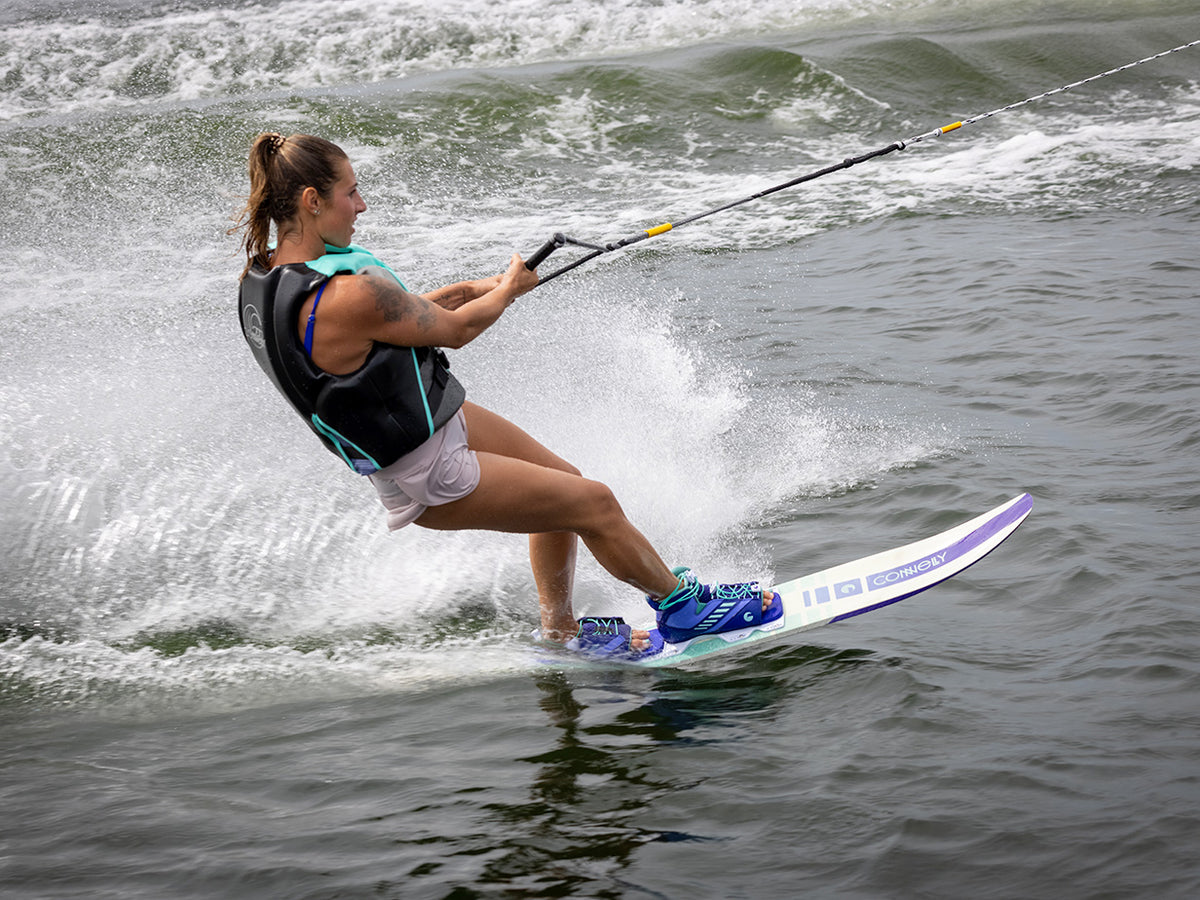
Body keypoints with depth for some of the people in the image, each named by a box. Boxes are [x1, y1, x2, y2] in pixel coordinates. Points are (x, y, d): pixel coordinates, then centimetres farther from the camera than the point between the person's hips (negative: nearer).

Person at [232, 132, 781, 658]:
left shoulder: (265, 273, -5)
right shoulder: (347, 296, -34)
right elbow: (456, 331, -17)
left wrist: (464, 291, 6)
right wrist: (509, 288, 2)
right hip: (427, 477, -9)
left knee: (564, 483, 21)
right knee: (593, 503, 2)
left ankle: (560, 629, 37)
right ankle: (682, 604, 25)